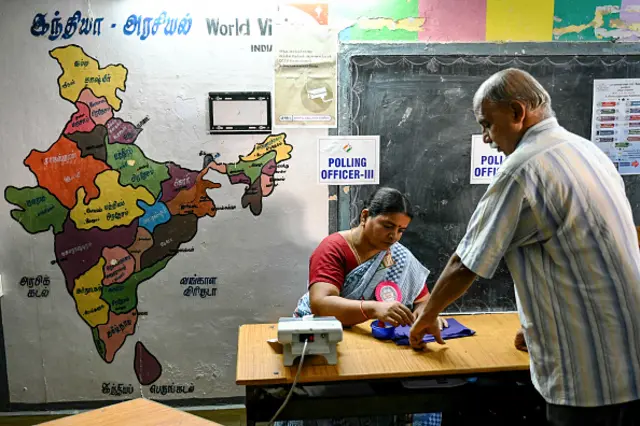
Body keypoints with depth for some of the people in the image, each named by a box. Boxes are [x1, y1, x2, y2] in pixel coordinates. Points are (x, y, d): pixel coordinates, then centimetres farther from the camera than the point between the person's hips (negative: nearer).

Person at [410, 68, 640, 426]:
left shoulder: (523, 170, -18)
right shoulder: (587, 149, 8)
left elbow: (465, 266, -12)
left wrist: (427, 316, 4)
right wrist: (537, 323, 19)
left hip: (592, 374, -8)